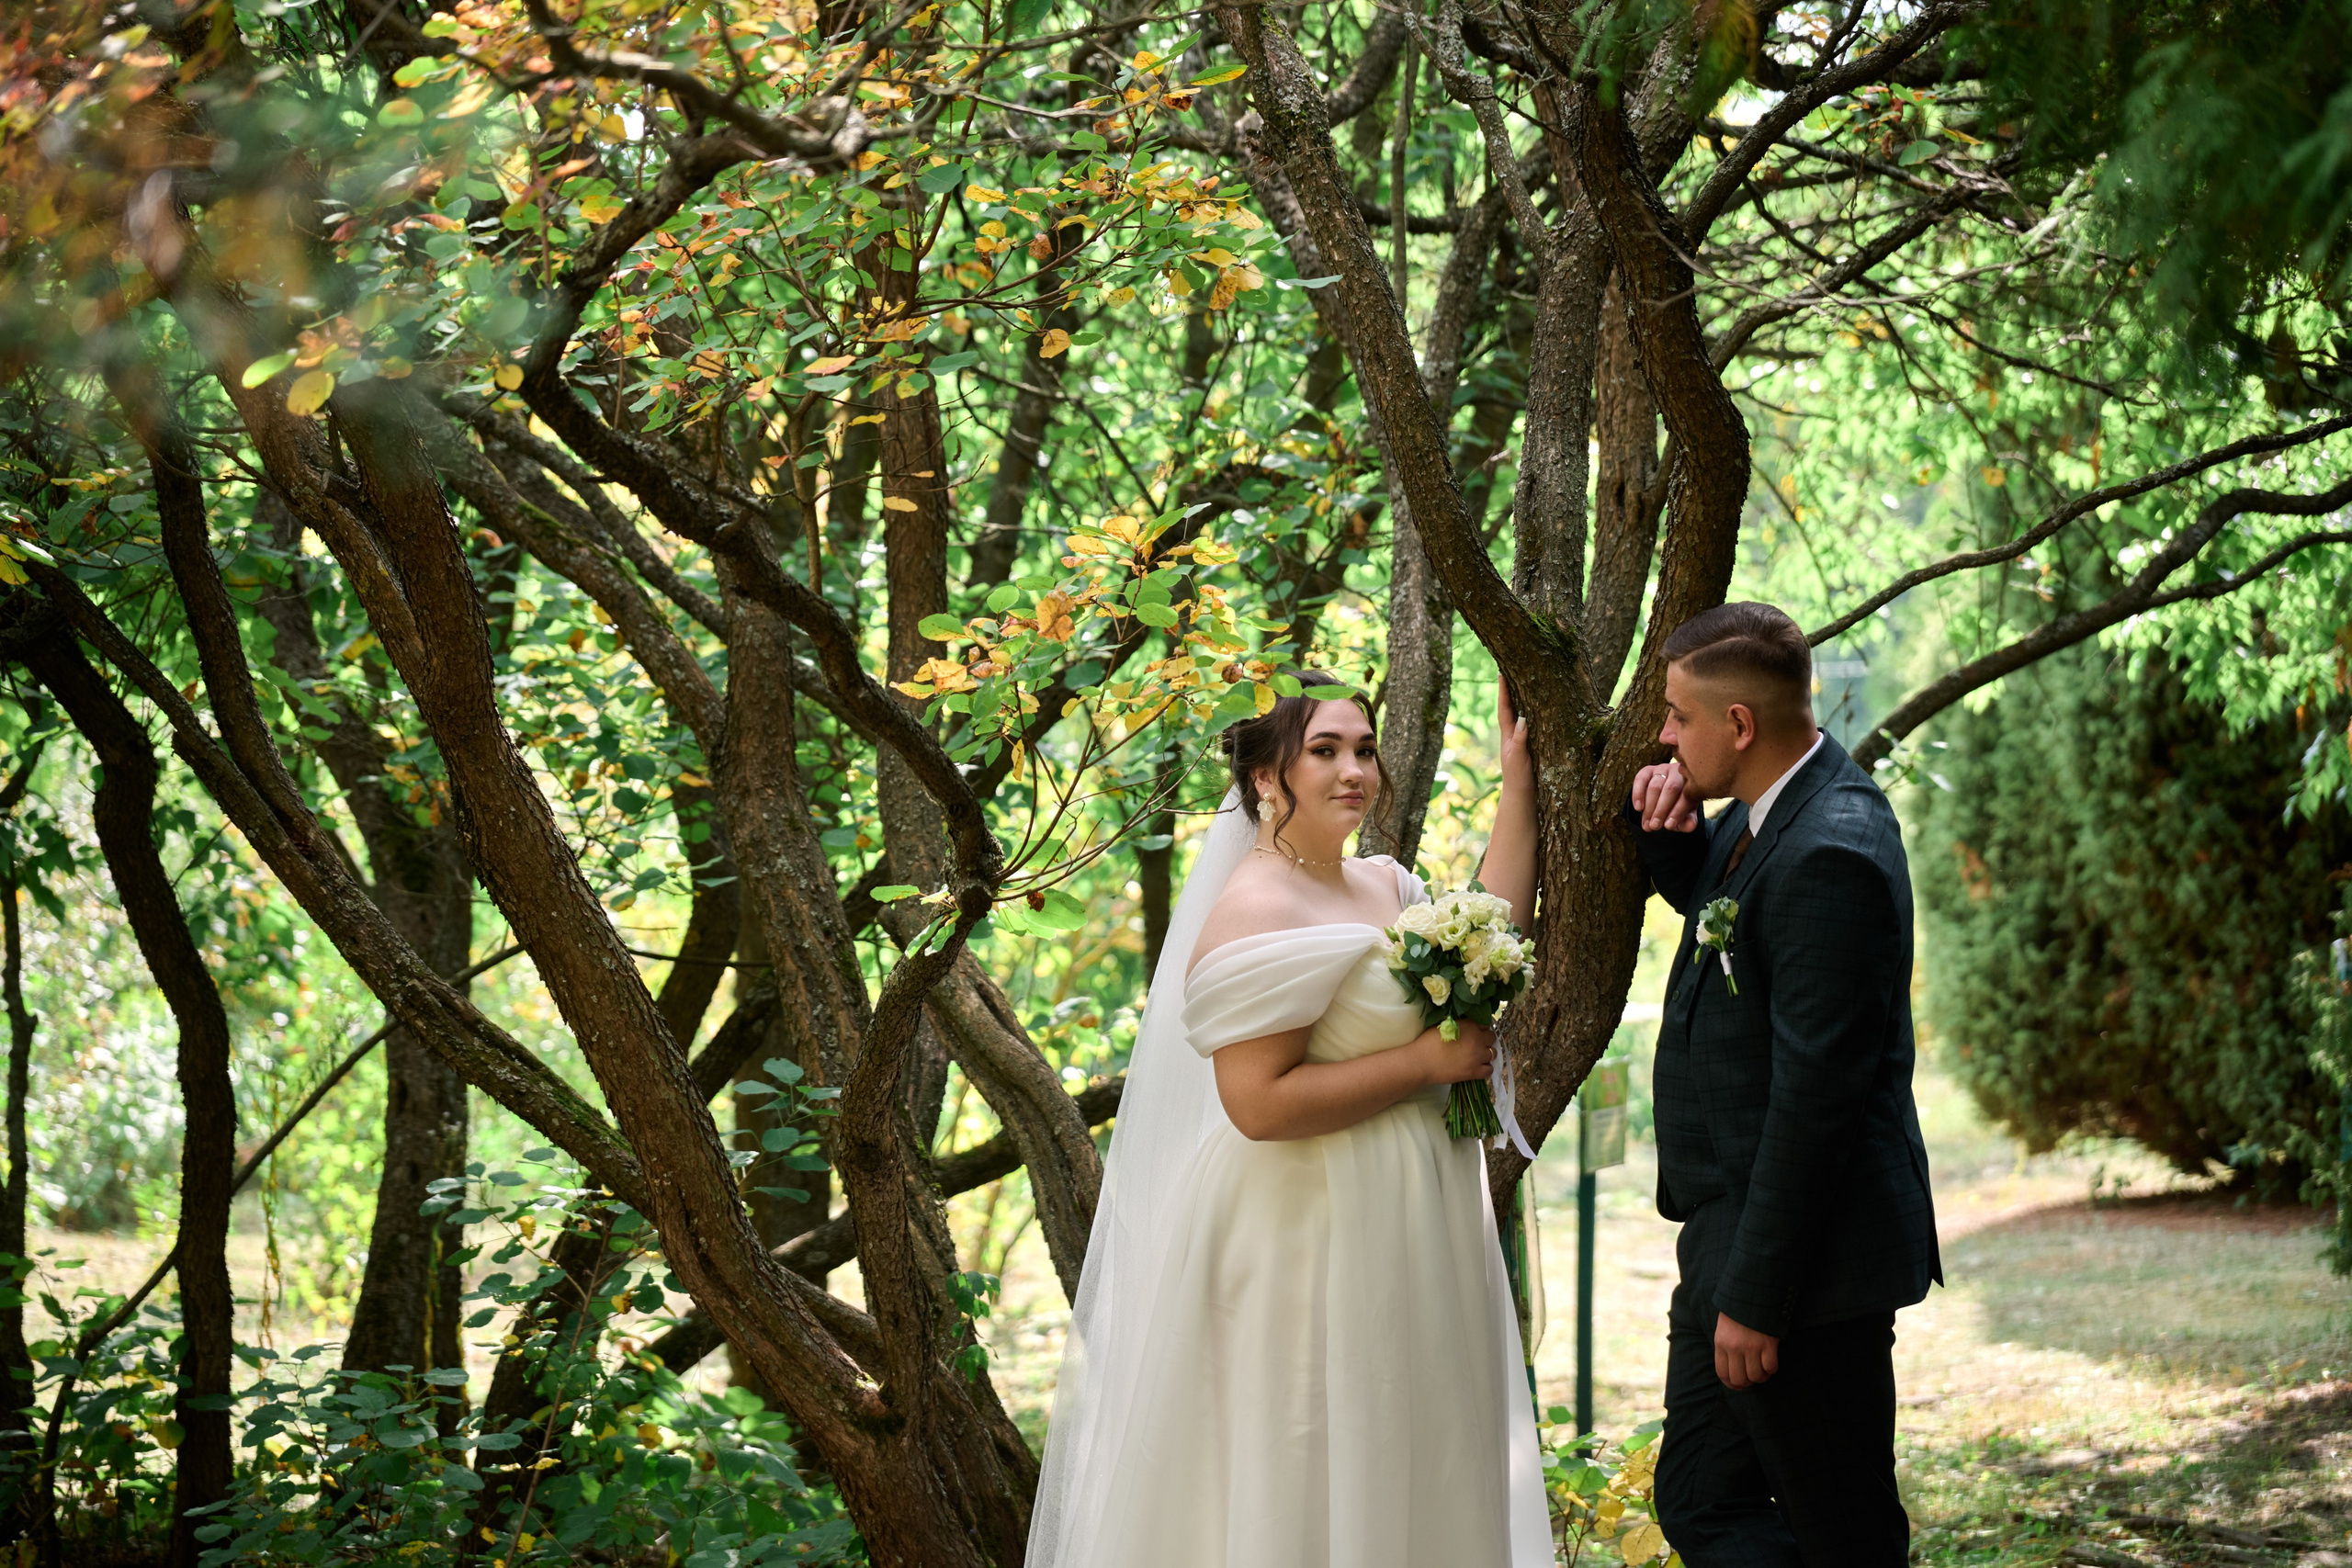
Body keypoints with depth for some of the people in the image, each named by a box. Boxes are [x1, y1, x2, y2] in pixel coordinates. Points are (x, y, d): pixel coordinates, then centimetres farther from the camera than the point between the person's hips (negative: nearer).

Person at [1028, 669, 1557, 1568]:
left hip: (1401, 1248, 9)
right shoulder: (1257, 912, -18)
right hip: (1305, 1247, -9)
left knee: (1403, 1476, 16)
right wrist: (1425, 1063, -19)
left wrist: (1517, 783, 9)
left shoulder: (1382, 887, 10)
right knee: (1309, 1491, -1)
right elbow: (1260, 1103, -24)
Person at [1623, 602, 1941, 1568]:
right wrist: (1666, 824, 7)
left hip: (1809, 1265, -10)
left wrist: (1754, 1297, -21)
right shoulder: (1770, 813, 8)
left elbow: (1814, 1097, -24)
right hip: (1729, 1236, 10)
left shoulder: (1830, 855, -23)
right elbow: (1702, 893, 32)